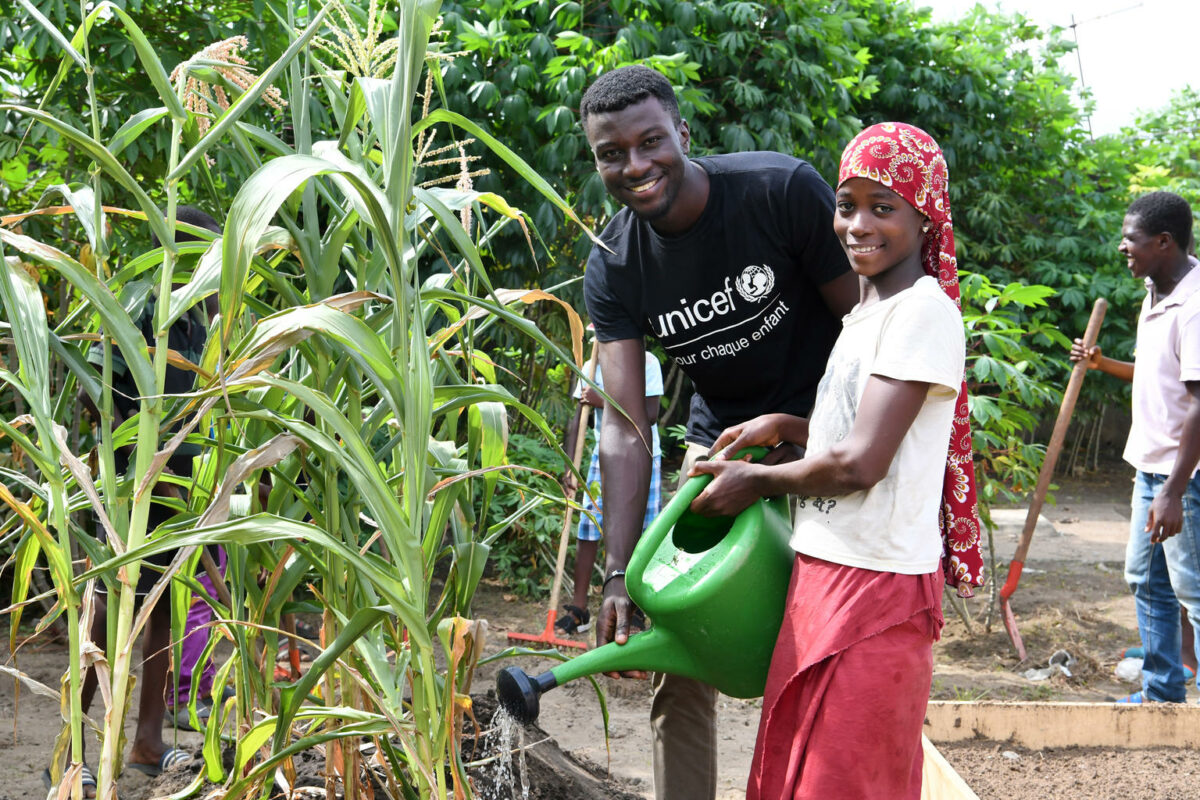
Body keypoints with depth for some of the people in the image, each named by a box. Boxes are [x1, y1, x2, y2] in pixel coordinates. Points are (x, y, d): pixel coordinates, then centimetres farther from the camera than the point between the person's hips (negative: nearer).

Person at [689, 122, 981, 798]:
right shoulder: (868, 311, 16)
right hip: (822, 571, 9)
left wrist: (758, 481, -5)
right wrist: (785, 427, 9)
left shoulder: (924, 312, -14)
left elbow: (859, 462, -19)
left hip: (877, 587, -9)